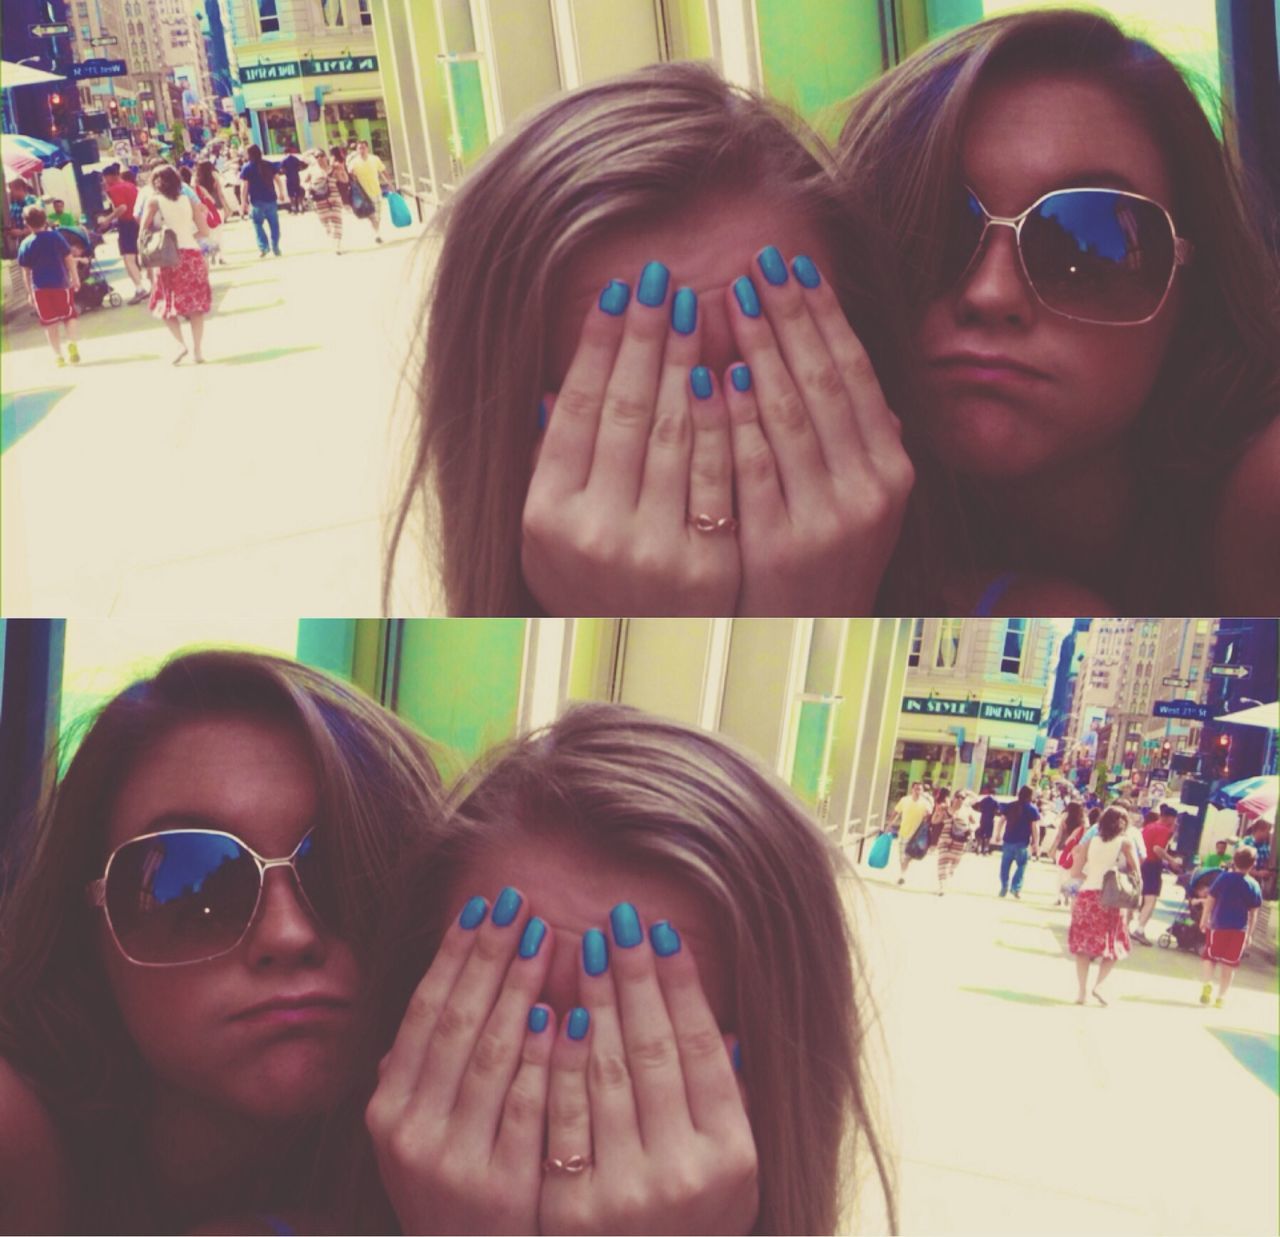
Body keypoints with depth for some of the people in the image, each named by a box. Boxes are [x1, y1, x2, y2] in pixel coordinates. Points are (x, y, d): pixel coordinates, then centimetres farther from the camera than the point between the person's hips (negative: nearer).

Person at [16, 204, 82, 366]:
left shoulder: (25, 245, -2)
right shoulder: (55, 237, -4)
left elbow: (26, 271, 1)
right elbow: (69, 259, -3)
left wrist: (30, 291, 9)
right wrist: (75, 278, 5)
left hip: (41, 288, 0)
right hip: (61, 284, 0)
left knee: (50, 321, 8)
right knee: (68, 315, 15)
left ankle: (58, 356, 8)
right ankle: (72, 342, -9)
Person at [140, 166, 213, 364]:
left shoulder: (154, 201, 0)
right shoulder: (189, 201, 7)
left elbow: (144, 232, -3)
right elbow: (204, 232, 6)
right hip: (192, 254, 3)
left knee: (166, 304, 10)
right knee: (195, 305, 10)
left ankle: (181, 344, -8)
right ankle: (198, 350, 6)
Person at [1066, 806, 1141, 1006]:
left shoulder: (1089, 843, 6)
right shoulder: (1125, 842, -1)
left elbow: (1075, 873, 3)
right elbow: (1135, 874, -3)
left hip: (1086, 895, 3)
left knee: (1083, 944, 10)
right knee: (1114, 945, 12)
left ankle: (1082, 991, 7)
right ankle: (1099, 984, -4)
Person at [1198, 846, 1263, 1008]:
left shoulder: (1223, 877, -6)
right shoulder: (1253, 885, -3)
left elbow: (1210, 900, -4)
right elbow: (1253, 913, 0)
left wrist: (1204, 919, 7)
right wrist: (1250, 933, 9)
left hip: (1218, 925, -1)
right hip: (1239, 929, 1)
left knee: (1209, 956, 13)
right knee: (1229, 962, 8)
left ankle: (1207, 982, -11)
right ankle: (1221, 997, 10)